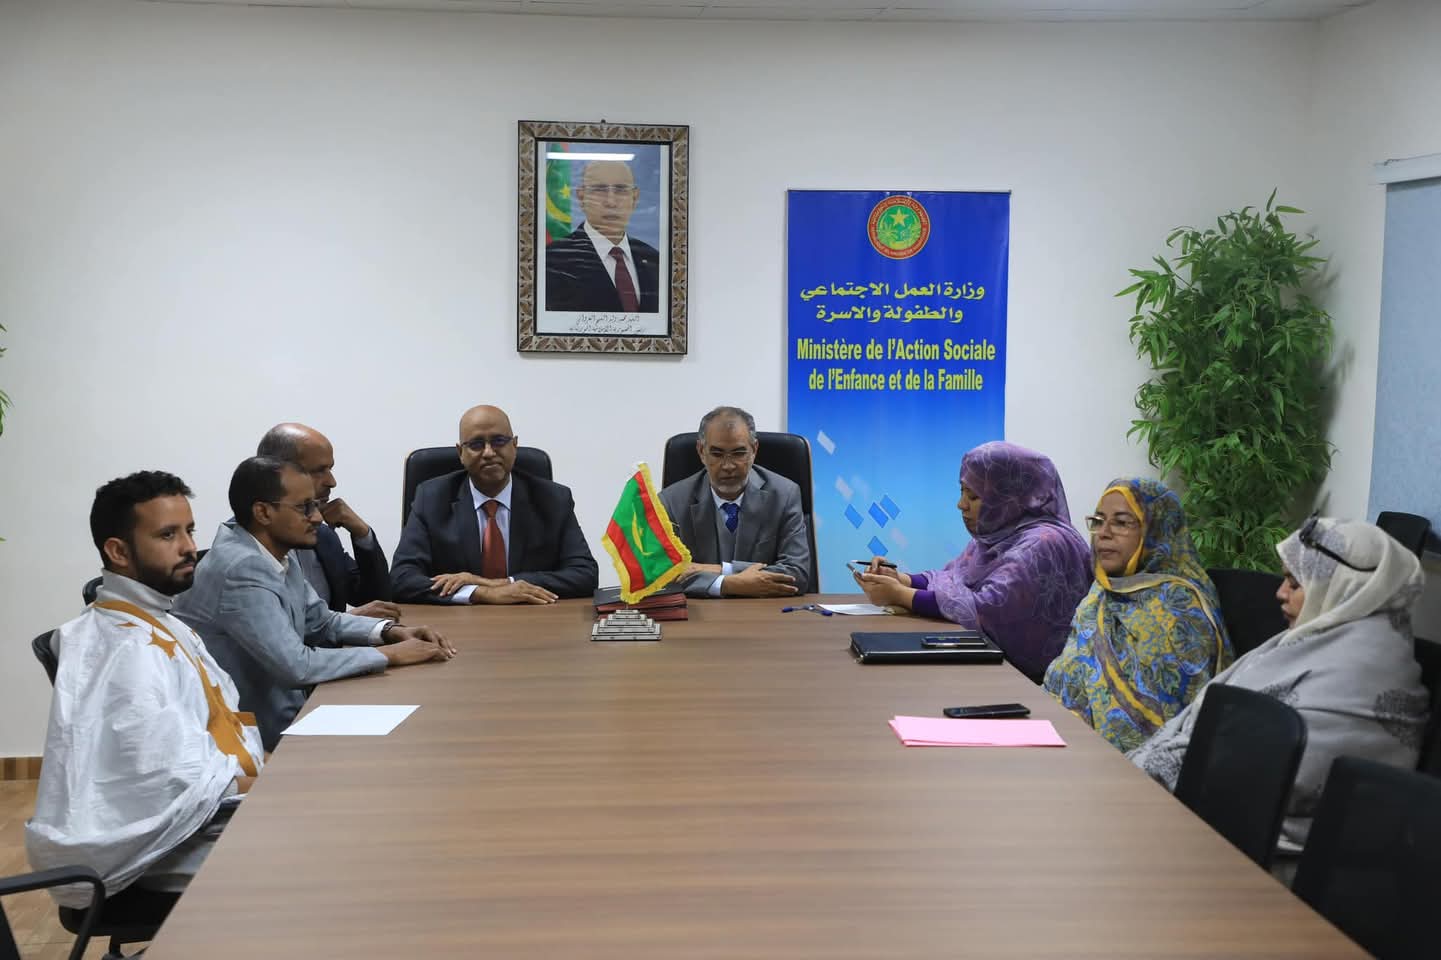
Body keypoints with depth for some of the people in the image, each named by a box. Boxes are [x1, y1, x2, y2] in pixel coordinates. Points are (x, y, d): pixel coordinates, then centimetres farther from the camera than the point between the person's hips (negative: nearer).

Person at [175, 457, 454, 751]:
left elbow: (321, 622, 16)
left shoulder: (275, 553, 4)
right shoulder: (242, 570, -23)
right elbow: (297, 666, -27)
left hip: (286, 709, 8)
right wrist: (391, 654, -19)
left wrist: (390, 631, -1)